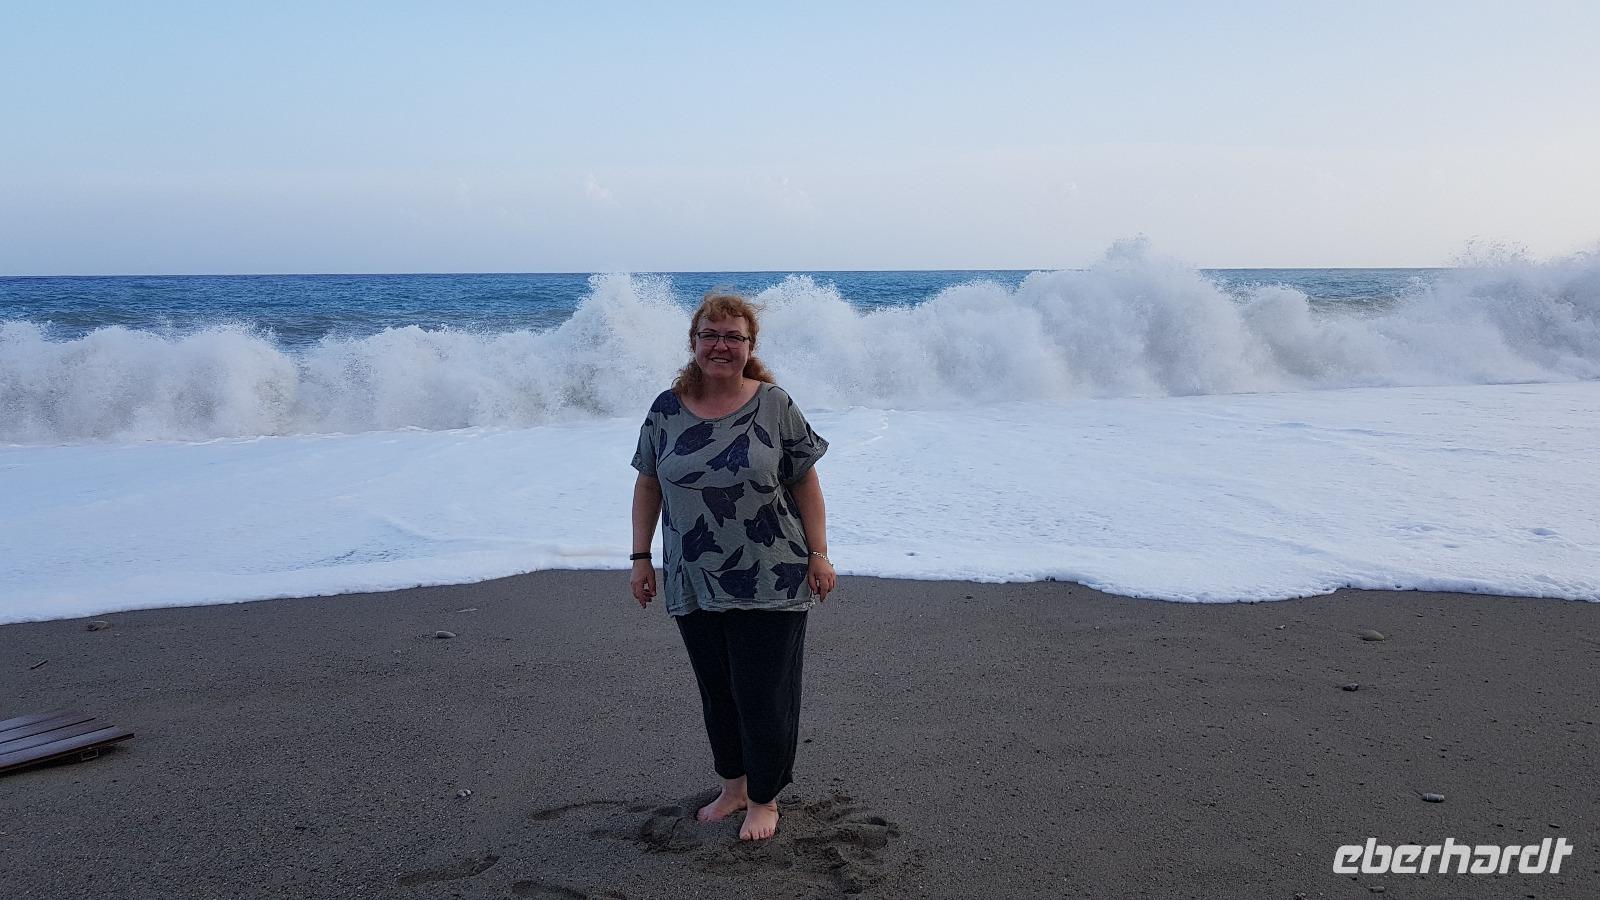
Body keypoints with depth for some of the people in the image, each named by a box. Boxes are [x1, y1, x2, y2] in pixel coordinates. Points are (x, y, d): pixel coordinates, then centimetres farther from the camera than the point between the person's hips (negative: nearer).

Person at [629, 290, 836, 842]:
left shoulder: (775, 405, -4)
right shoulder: (666, 410, 4)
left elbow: (805, 482, -1)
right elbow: (648, 486, 10)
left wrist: (818, 554, -6)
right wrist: (641, 557, 7)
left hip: (770, 584, -3)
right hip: (694, 584, 3)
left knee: (763, 694, 2)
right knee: (715, 692, 14)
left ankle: (764, 798, 21)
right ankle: (734, 785, 33)